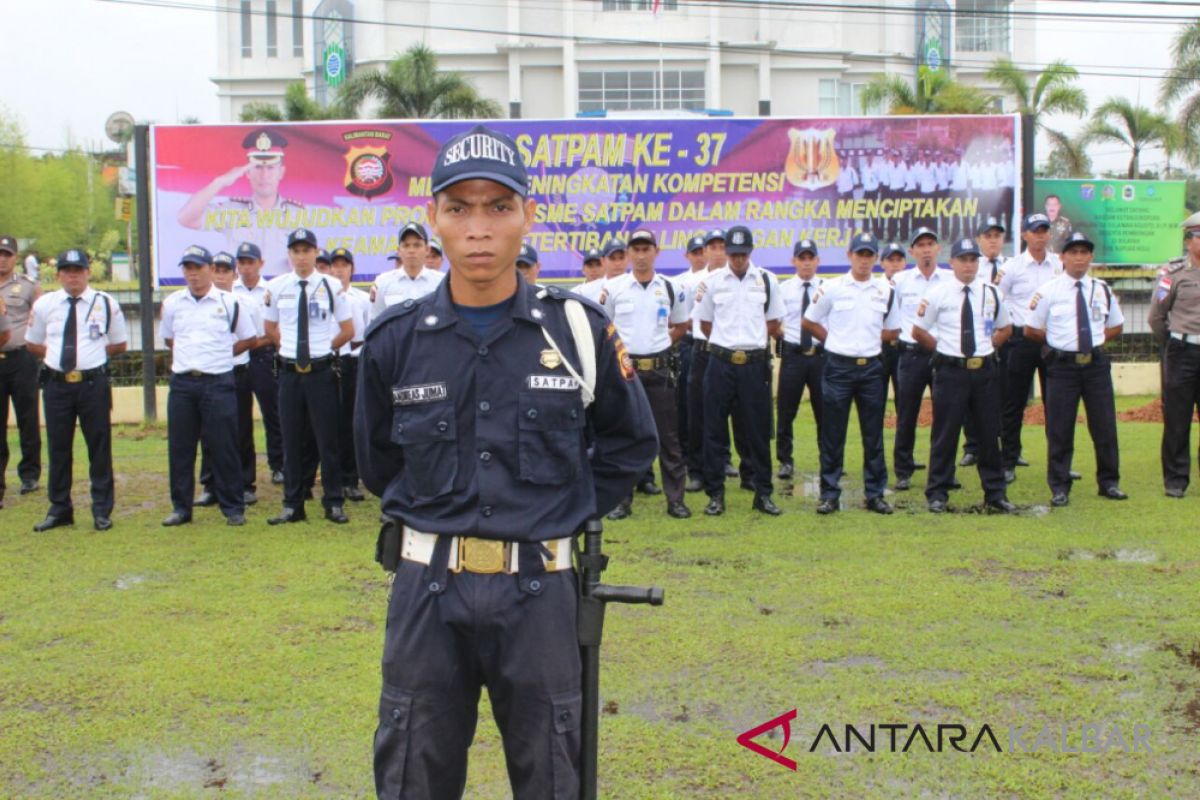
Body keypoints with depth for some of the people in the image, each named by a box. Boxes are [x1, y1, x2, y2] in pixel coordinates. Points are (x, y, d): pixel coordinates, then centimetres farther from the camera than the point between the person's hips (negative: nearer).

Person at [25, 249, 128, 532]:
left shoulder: (106, 304, 0)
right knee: (58, 449, 9)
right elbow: (32, 343, 16)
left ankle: (102, 511, 14)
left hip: (93, 383, -2)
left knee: (100, 448, 4)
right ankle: (59, 509, 21)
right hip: (56, 384, 2)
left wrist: (93, 354, 1)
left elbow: (119, 344, 10)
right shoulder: (44, 304, 4)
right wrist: (57, 355, 5)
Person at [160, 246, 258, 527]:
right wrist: (190, 356, 12)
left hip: (218, 382, -3)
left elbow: (249, 338, 9)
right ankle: (181, 507, 16)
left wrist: (221, 354, 6)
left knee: (223, 448, 0)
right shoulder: (172, 303, 8)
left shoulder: (229, 302, 0)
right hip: (182, 382, 3)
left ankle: (233, 508, 8)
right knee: (179, 448, 6)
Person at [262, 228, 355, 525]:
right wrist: (290, 347, 10)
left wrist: (324, 348, 7)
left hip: (322, 370, -2)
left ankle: (333, 503, 12)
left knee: (327, 439, 3)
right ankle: (292, 506, 14)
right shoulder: (276, 287, 3)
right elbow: (270, 328, 17)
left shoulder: (331, 286, -2)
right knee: (291, 441, 7)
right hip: (290, 371, 2)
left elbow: (348, 330, 7)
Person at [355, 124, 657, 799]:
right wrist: (426, 519, 9)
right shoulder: (395, 340, 1)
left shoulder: (579, 330, -2)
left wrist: (567, 516, 4)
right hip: (428, 593, 1)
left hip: (539, 595, -1)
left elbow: (631, 442, 10)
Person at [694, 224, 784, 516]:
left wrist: (753, 343, 10)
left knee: (758, 430, 5)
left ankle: (763, 493, 15)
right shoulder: (712, 282, 2)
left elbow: (773, 323, 11)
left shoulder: (767, 280, 3)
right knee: (715, 430, 3)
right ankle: (715, 494, 12)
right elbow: (705, 323, 11)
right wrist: (726, 344, 10)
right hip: (721, 362, 0)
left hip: (755, 363, 0)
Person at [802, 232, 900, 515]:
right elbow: (809, 322, 6)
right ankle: (829, 494, 9)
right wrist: (836, 341, 2)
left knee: (874, 435, 6)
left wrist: (869, 340, 4)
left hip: (872, 367, 3)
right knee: (832, 434, 2)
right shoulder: (831, 289, -2)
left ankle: (875, 494, 14)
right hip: (838, 367, -2)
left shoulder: (886, 292, 7)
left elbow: (893, 330, 17)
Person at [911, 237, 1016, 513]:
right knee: (945, 434, 3)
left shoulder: (991, 292, 6)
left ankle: (995, 493, 19)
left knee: (990, 433, 9)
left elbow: (1005, 329, 19)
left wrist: (987, 347, 8)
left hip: (984, 369, 3)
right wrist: (943, 349, 4)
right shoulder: (938, 293, -3)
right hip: (951, 370, -3)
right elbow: (918, 331, 4)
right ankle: (937, 493, 13)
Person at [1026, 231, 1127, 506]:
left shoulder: (1102, 290, 7)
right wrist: (1059, 340, 2)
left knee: (1104, 426, 8)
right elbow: (1031, 330, 0)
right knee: (1059, 429, 2)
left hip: (1097, 363, 3)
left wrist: (1097, 340, 5)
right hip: (1062, 365, -3)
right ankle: (1059, 487, 12)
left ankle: (1109, 483, 22)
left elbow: (1116, 326, 19)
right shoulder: (1049, 291, -5)